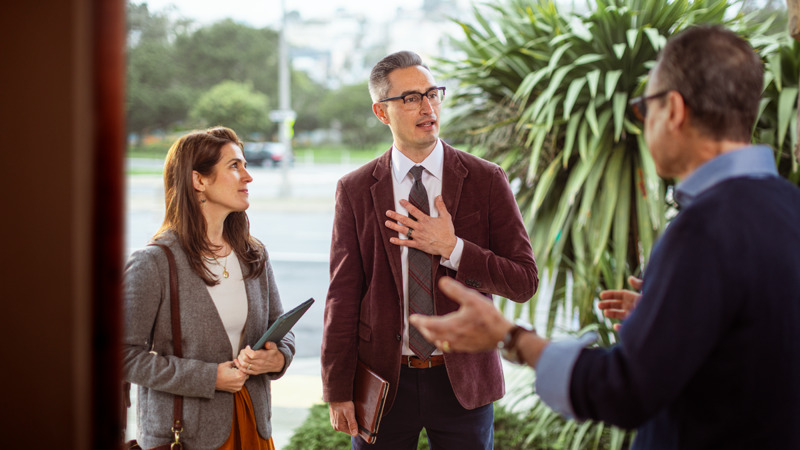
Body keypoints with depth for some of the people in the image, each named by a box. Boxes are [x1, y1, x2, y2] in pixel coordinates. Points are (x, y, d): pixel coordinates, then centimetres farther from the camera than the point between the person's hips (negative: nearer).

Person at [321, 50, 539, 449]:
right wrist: (337, 390, -4)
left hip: (462, 380, 0)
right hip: (383, 382, 0)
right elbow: (343, 294, -1)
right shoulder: (355, 190, 0)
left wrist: (452, 249, -16)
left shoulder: (486, 181, -2)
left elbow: (524, 282, -4)